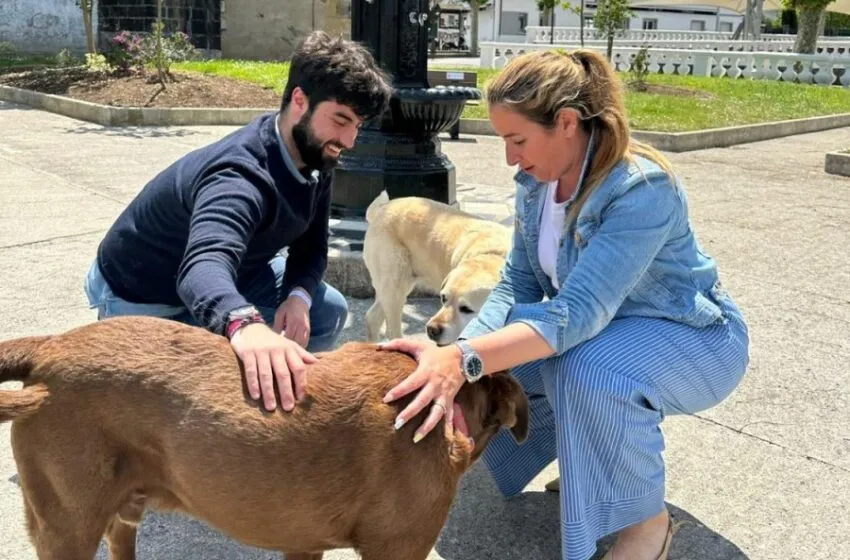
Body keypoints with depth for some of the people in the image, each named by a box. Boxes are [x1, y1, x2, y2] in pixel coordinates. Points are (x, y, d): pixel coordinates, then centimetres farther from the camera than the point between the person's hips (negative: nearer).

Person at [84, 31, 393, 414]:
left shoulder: (314, 155, -12)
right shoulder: (241, 177, -40)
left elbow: (311, 245, -3)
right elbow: (205, 264, -59)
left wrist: (299, 295, -25)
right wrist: (246, 323, -81)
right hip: (141, 298, -8)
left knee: (328, 310, -1)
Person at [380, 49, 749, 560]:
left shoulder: (642, 189, -32)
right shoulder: (537, 181, -9)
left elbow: (582, 312, -40)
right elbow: (517, 284, -8)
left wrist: (465, 361, -51)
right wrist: (455, 360, -25)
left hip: (692, 338, -7)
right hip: (596, 329, 7)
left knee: (588, 369, -38)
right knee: (487, 367, -10)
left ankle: (647, 519, -11)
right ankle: (597, 453, 13)